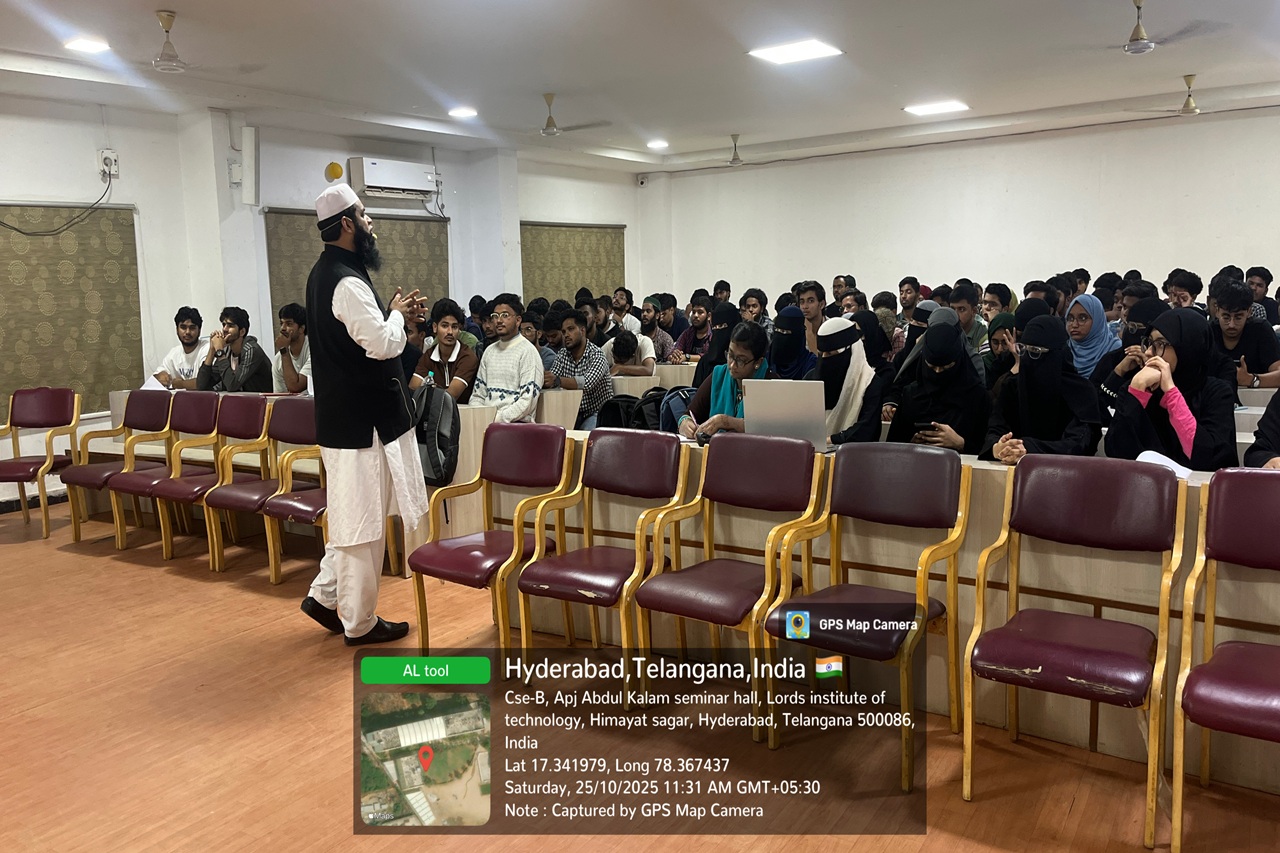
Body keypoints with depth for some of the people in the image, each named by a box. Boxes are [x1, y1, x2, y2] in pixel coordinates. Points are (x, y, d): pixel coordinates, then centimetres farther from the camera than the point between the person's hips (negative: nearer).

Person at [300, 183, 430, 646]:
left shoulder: (324, 272, 13)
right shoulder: (347, 281, -20)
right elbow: (384, 345, -25)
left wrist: (391, 313, 8)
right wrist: (397, 314, -7)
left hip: (343, 412, 10)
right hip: (360, 419, -10)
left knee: (352, 516, 21)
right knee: (361, 521, 1)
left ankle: (325, 595, 28)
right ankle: (359, 622, 12)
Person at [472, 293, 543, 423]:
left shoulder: (527, 351, -3)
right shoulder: (489, 351, 20)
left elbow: (528, 402, -11)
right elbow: (478, 395, 20)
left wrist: (497, 419, -16)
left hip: (516, 422, -6)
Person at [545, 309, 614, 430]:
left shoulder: (597, 355, -13)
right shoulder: (562, 355, 7)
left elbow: (587, 383, -30)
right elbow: (551, 379, -5)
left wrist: (558, 381, -44)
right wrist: (540, 378, -29)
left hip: (597, 412, -5)